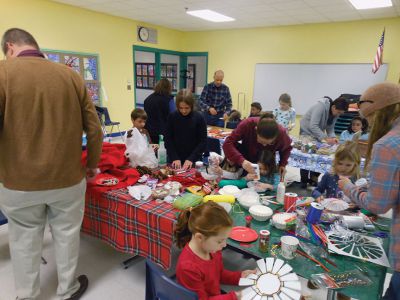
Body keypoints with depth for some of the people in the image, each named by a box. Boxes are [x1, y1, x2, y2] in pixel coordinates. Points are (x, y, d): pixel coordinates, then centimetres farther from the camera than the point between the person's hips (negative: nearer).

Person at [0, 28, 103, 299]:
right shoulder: (71, 75, -1)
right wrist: (92, 164, 13)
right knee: (67, 235, 18)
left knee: (24, 241, 18)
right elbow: (94, 128, -1)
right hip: (67, 178, 2)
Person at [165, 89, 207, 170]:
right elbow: (168, 139, -2)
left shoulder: (199, 118, -8)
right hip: (174, 160, 1)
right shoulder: (172, 117, -4)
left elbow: (203, 141, -8)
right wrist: (174, 158, -12)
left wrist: (191, 159, -16)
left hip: (193, 161, -1)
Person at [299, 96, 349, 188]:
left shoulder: (335, 113, -5)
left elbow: (330, 127, 2)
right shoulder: (321, 107, -28)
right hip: (307, 132, -7)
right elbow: (313, 126, -35)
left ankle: (313, 177, 16)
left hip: (319, 134, 7)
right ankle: (304, 181, 5)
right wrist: (325, 138, -39)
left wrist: (333, 137, -18)